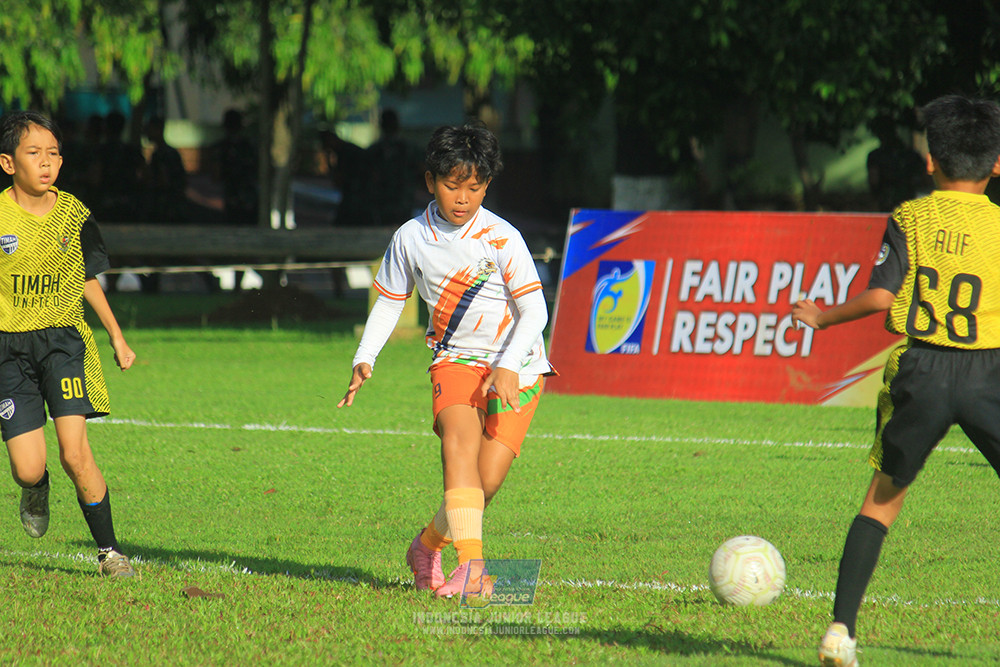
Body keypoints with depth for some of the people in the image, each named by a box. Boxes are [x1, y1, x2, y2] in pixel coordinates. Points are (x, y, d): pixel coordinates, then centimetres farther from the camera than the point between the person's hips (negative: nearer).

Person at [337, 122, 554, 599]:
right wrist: (364, 358, -1)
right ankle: (472, 566, -37)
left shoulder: (501, 238, -13)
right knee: (460, 443, -27)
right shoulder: (411, 238, -3)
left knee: (488, 478, -10)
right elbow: (389, 300, 12)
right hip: (455, 359, 2)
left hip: (515, 366, -2)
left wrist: (507, 367, -26)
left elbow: (534, 310, -12)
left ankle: (428, 544, 18)